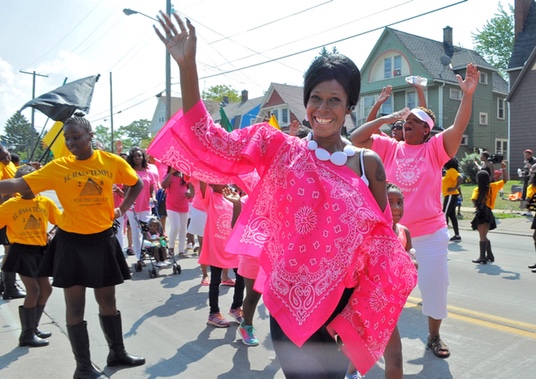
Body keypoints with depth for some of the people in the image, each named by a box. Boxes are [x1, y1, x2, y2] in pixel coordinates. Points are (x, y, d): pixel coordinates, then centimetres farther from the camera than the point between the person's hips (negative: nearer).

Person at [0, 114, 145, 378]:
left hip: (103, 240, 1)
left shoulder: (111, 161, -4)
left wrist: (122, 209, 2)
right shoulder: (58, 167, -7)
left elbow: (136, 184, 11)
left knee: (107, 301, 14)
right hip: (71, 242, -1)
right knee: (75, 306, 5)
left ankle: (117, 353, 33)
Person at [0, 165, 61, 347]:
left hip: (40, 250, 5)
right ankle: (27, 335, 8)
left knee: (46, 289, 11)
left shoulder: (45, 202, 0)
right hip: (22, 251, -5)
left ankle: (33, 328, 30)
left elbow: (61, 221, 7)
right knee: (33, 290, -8)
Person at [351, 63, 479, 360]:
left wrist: (468, 95, -31)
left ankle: (434, 336, 33)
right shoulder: (389, 147, 1)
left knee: (434, 286, 11)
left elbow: (458, 128, -19)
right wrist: (386, 118, -9)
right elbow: (355, 139, -5)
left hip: (430, 232, -1)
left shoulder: (435, 148, -3)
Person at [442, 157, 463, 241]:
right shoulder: (448, 171, 15)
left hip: (451, 196, -10)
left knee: (444, 215, -9)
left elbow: (460, 179, -26)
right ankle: (457, 235, 13)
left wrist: (454, 188, -22)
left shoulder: (452, 171, -13)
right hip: (448, 196, 10)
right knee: (452, 215, 10)